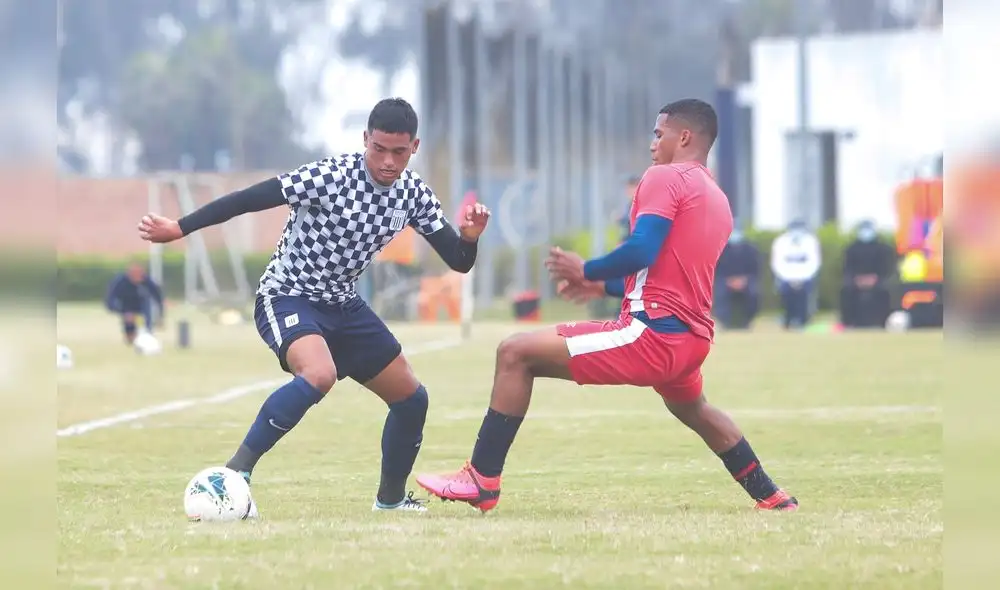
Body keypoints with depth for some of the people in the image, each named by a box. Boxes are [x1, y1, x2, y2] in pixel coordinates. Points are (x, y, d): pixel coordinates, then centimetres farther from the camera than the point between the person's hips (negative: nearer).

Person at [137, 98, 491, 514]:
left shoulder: (413, 194, -4)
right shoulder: (330, 177, -23)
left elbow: (458, 262, -2)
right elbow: (250, 198, -23)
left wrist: (471, 237, -25)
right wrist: (179, 228, -25)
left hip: (342, 304, 7)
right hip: (287, 297, -7)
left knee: (411, 397, 7)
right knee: (320, 375, -36)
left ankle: (391, 496, 30)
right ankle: (237, 471, -27)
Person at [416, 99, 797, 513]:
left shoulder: (665, 178, -7)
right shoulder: (719, 203, 20)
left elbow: (641, 251, -21)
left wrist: (586, 271, -4)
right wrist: (603, 287, 29)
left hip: (652, 335, -9)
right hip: (693, 339, 9)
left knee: (515, 353, -7)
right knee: (692, 408, 42)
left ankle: (482, 479, -10)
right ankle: (771, 497, 48)